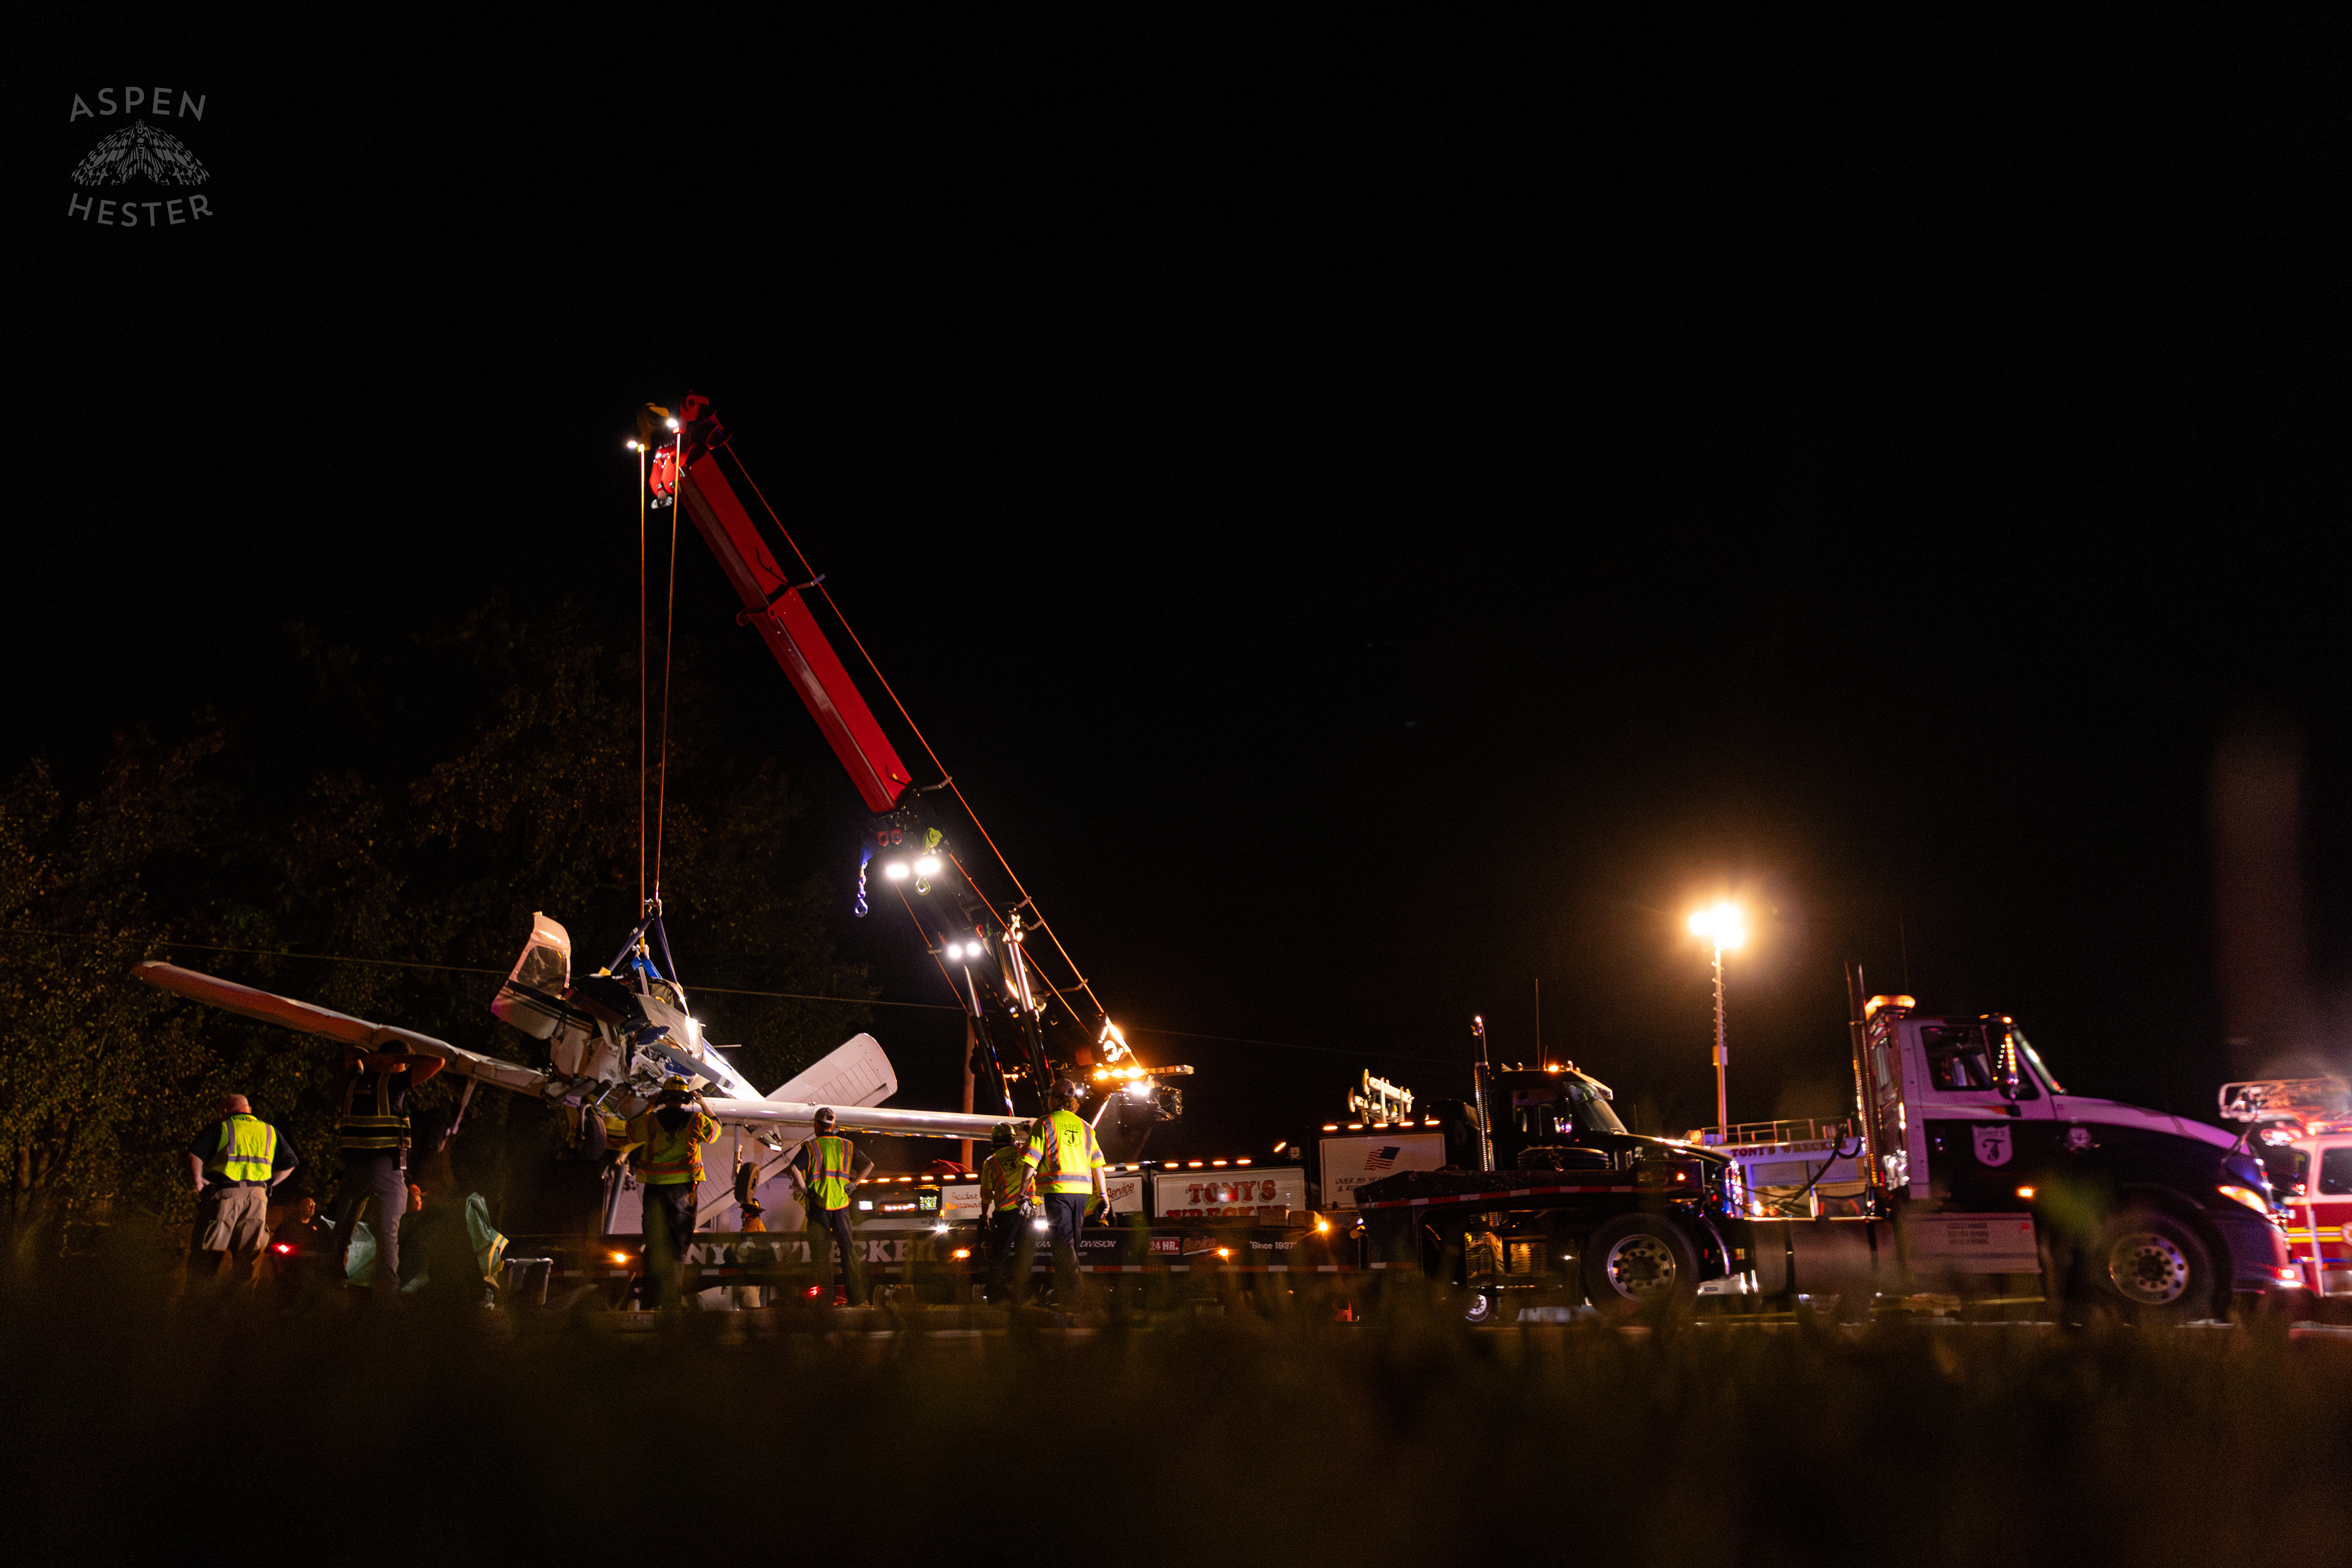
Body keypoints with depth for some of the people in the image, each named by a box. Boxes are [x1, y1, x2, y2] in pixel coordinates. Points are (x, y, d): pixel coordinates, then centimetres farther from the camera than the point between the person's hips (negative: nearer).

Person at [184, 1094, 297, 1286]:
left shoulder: (221, 1129, 4)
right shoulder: (270, 1132, 16)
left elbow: (195, 1154, -9)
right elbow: (289, 1164, 15)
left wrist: (197, 1181, 1)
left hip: (225, 1193, -3)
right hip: (257, 1196, 3)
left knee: (205, 1252, 0)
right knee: (251, 1253, 6)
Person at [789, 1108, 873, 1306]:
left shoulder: (810, 1147, -1)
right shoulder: (847, 1146, 9)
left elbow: (795, 1168, -17)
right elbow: (869, 1165, 7)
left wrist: (805, 1190, -6)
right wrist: (852, 1184, 11)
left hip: (818, 1203, -2)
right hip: (841, 1203, 2)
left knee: (821, 1253, 3)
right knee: (848, 1250, 7)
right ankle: (856, 1298, 4)